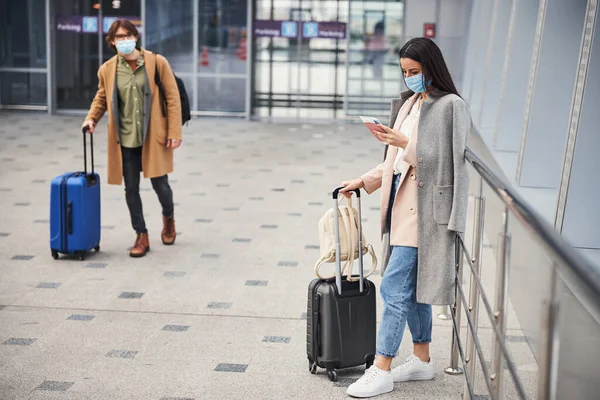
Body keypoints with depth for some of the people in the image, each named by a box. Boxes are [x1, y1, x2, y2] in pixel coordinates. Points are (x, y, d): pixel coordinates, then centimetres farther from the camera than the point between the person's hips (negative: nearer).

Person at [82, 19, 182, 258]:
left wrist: (174, 132, -9)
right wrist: (91, 119, -2)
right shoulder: (107, 70, 1)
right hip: (125, 140, 2)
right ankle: (141, 237, 19)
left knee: (160, 185, 4)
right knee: (131, 189, 5)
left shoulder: (157, 62, -6)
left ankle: (168, 219, 36)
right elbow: (101, 98, 16)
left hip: (153, 137, -2)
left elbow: (172, 97, -5)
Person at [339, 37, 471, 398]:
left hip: (424, 210, -9)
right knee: (411, 287, 15)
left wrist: (404, 143, -23)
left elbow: (443, 161, -15)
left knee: (395, 287, -8)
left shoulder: (451, 106, -10)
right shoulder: (408, 103, 15)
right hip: (403, 205, 9)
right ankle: (422, 360, 27)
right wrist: (364, 181, 15)